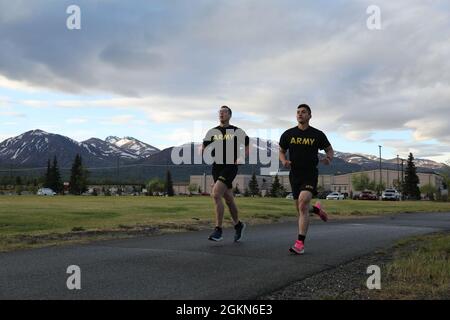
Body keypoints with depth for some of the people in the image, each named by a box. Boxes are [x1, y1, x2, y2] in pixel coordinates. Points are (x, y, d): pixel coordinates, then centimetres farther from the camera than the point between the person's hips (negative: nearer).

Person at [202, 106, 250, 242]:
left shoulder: (237, 132, 4)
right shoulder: (212, 132, 12)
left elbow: (249, 146, 10)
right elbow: (203, 148, 13)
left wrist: (241, 158, -3)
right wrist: (203, 151, -9)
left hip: (230, 166, -4)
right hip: (217, 167, 4)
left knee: (216, 194, -20)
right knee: (228, 199, 12)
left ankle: (218, 230, -13)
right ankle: (238, 225, 33)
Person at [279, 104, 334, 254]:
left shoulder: (317, 135, 0)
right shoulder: (288, 134, 3)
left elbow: (329, 149, 12)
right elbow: (281, 152, 14)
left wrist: (329, 158, -11)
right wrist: (284, 161, -8)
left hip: (310, 174, -4)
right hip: (295, 174, 4)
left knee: (303, 205, -22)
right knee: (300, 209, 11)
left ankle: (300, 243, -17)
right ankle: (316, 209, 49)